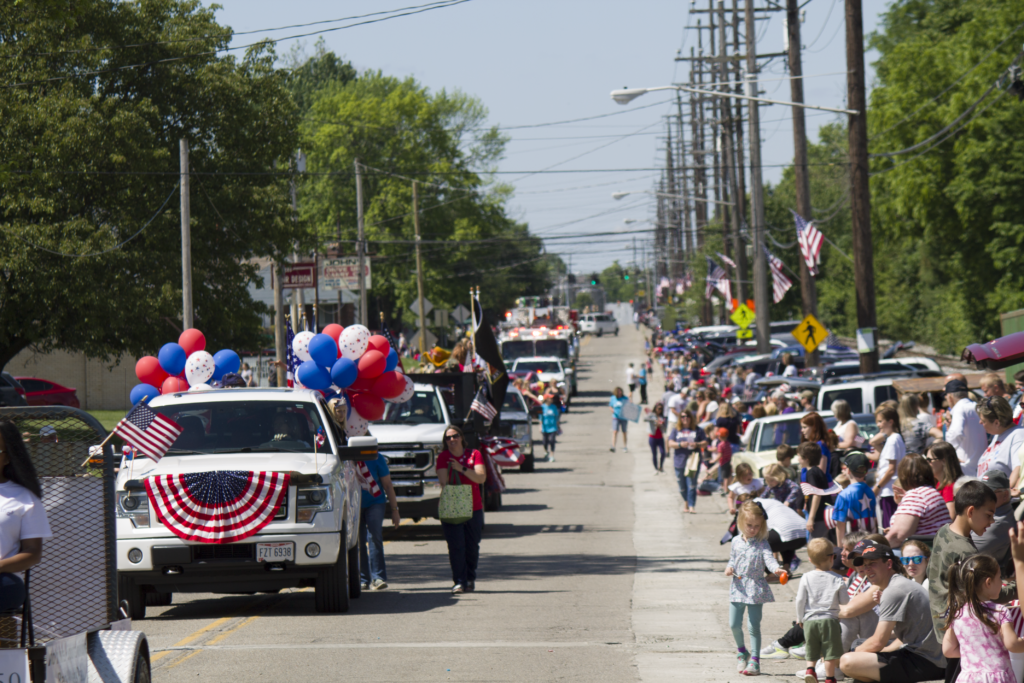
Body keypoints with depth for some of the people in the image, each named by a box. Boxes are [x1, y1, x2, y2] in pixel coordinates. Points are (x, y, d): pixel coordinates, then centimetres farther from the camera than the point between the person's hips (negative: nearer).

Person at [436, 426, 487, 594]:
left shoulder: (474, 454, 5)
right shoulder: (443, 457, 3)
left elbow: (481, 478, -7)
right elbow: (443, 481, -9)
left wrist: (462, 468, -16)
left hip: (474, 507, 1)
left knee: (472, 546, 6)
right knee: (456, 546, -11)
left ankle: (470, 579, 21)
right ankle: (459, 582, -10)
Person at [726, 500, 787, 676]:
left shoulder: (762, 543, -6)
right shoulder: (736, 541, 5)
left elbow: (769, 558, -19)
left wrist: (776, 569, -40)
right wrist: (729, 568, -7)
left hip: (756, 588, -4)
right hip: (738, 587, 4)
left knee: (753, 625, -4)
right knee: (734, 624, 7)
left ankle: (754, 660, 1)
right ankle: (741, 652, 33)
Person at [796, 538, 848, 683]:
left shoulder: (806, 578, -2)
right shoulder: (837, 579, -5)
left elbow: (800, 600, -2)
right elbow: (845, 601, -2)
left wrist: (800, 618, 11)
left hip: (810, 620, 2)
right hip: (830, 619, -2)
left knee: (811, 650, 15)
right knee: (830, 652, 6)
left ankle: (810, 668, -5)